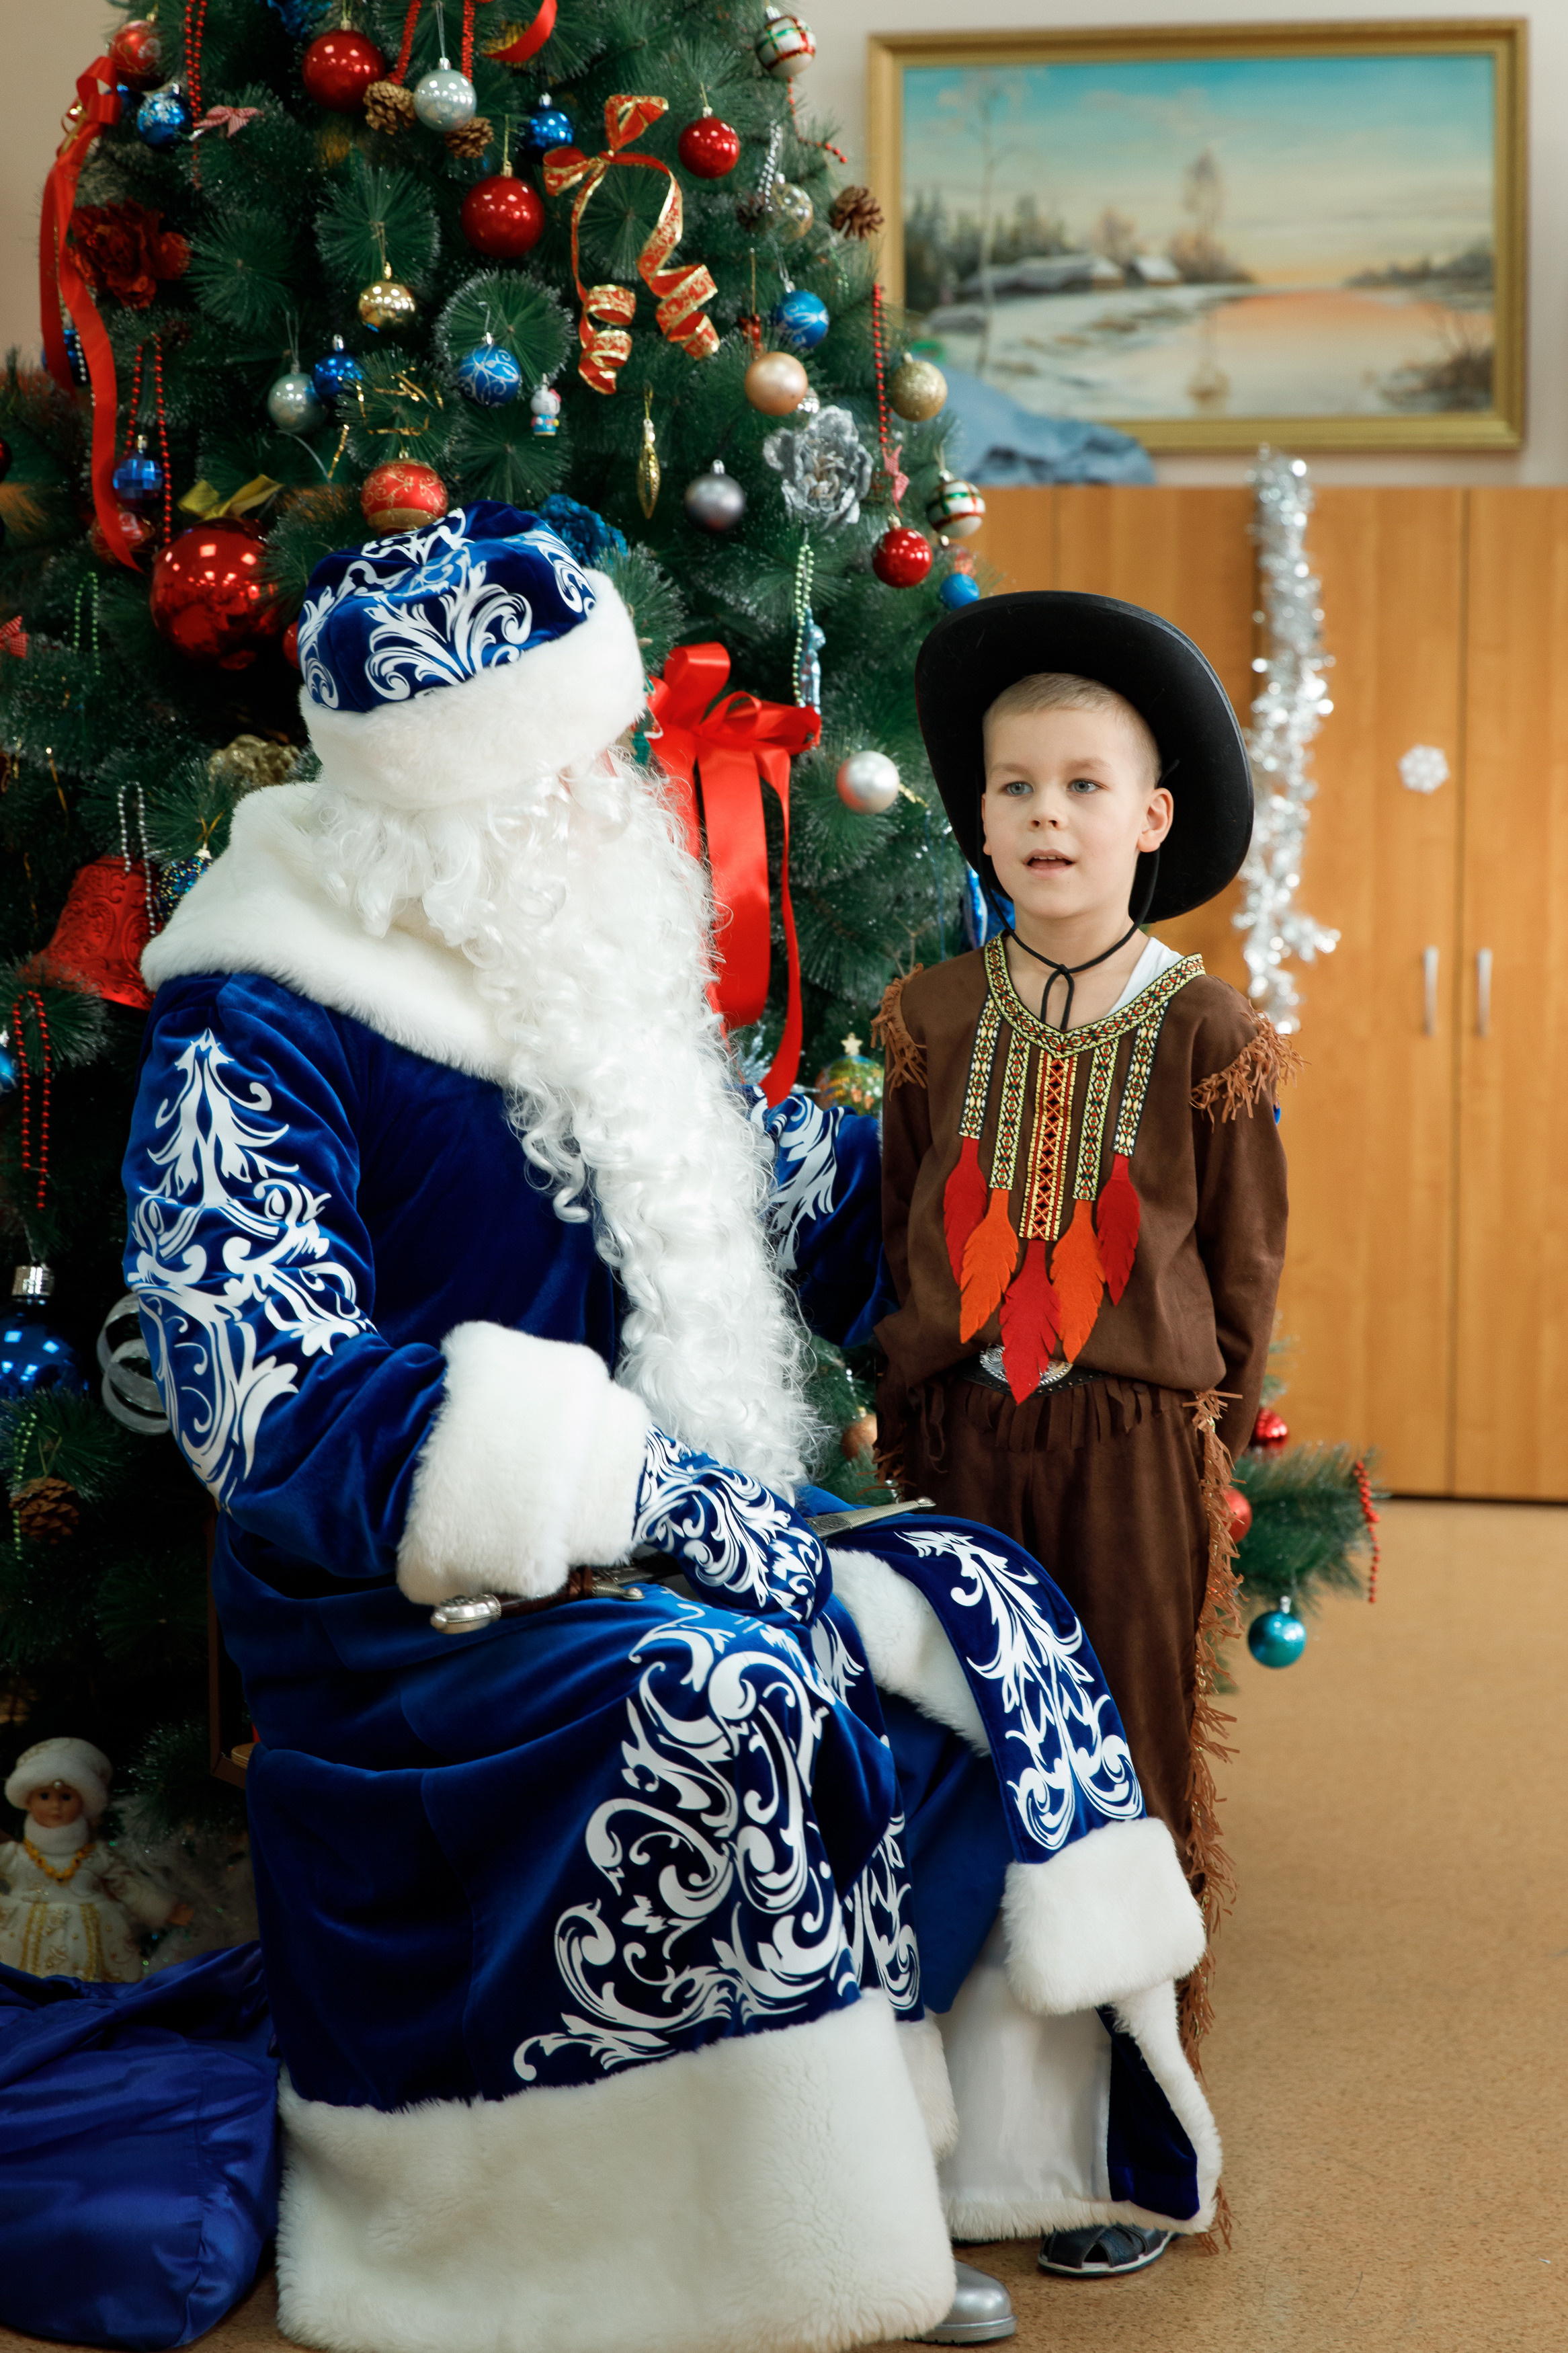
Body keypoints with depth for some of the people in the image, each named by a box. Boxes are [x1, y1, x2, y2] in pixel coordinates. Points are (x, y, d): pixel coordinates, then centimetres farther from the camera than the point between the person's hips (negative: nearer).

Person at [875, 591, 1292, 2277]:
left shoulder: (1204, 1034, -4)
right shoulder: (937, 1019, 3)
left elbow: (1242, 1268, 3)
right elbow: (900, 1234, 11)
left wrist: (1199, 1436, 2)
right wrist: (919, 1399, 8)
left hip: (1136, 1444, -2)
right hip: (961, 1441, 2)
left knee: (1130, 1776, 5)